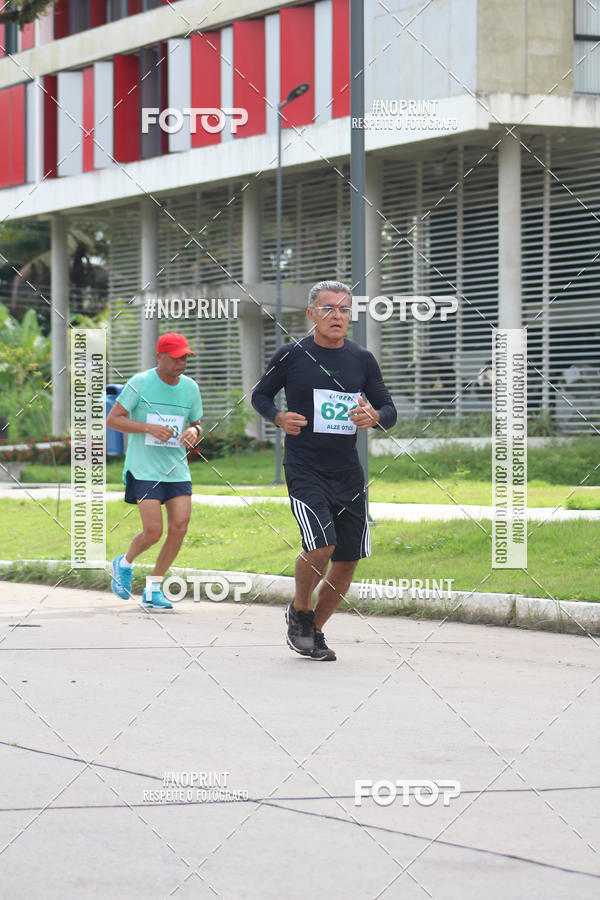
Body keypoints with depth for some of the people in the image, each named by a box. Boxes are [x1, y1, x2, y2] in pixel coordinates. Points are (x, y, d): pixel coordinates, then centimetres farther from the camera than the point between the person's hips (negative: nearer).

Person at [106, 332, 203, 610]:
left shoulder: (190, 388, 7)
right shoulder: (140, 383, -8)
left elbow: (196, 424, 18)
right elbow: (112, 419, -7)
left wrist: (193, 432, -8)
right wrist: (149, 428, -19)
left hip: (177, 469, 5)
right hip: (144, 469, -5)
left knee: (179, 528, -7)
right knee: (153, 532, -12)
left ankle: (153, 589, 8)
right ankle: (125, 563, 21)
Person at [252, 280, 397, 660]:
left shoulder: (363, 359, 7)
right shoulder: (292, 355, -1)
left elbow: (390, 410, 11)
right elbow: (260, 395, 12)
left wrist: (374, 417, -12)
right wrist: (279, 417, -9)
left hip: (348, 472, 4)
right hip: (304, 468, -4)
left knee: (348, 560, 4)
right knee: (321, 546, -21)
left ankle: (315, 629, 24)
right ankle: (299, 610, 7)